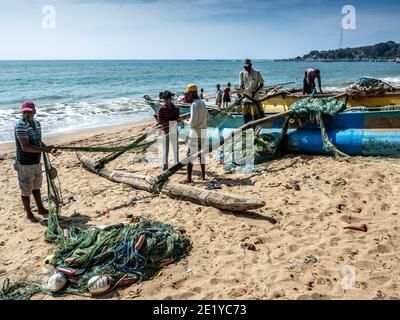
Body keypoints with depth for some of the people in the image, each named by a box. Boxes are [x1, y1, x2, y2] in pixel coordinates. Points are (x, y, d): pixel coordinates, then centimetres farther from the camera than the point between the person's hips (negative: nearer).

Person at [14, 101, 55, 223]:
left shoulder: (37, 123, 5)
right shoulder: (20, 125, -20)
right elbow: (25, 147, -27)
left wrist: (48, 148, 3)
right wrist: (44, 150, -27)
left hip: (36, 161, 8)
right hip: (25, 164, -8)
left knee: (36, 186, 22)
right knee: (26, 189, 6)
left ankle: (41, 209, 37)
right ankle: (29, 214, 20)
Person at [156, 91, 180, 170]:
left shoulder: (176, 108, 2)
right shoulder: (162, 109, -5)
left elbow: (178, 119, 7)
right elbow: (159, 121, -9)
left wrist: (178, 119, -17)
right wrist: (169, 123, -23)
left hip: (174, 131, 3)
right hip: (165, 131, -3)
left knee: (175, 148, 11)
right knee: (165, 149, 3)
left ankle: (176, 164, 24)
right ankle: (165, 164, 11)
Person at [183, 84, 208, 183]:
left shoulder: (194, 104, -18)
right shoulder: (203, 103, 12)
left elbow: (193, 121, -23)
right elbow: (207, 117, 20)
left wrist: (187, 123, -3)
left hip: (195, 132, -9)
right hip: (203, 131, 9)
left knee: (190, 154, -3)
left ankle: (189, 178, -5)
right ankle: (203, 175, 23)